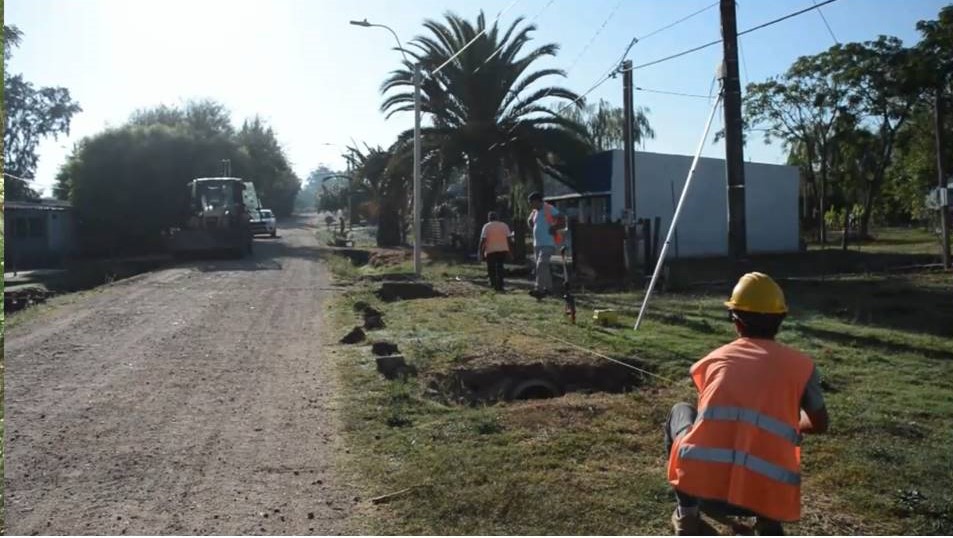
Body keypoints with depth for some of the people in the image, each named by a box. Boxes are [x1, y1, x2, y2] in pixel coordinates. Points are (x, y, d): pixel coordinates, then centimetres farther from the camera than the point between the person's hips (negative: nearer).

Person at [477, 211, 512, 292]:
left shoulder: (487, 226, 1)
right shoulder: (504, 225, 9)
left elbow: (483, 240, -6)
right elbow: (508, 238, 5)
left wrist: (481, 252, -1)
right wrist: (508, 251, 10)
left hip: (491, 250, -3)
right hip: (503, 250, 3)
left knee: (491, 268, 11)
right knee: (500, 267, 16)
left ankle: (493, 282, -4)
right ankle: (500, 285, 12)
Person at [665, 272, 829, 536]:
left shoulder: (713, 359, 17)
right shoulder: (801, 364, 13)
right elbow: (819, 425, 28)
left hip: (699, 484, -1)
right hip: (764, 494, 2)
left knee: (681, 412, 31)